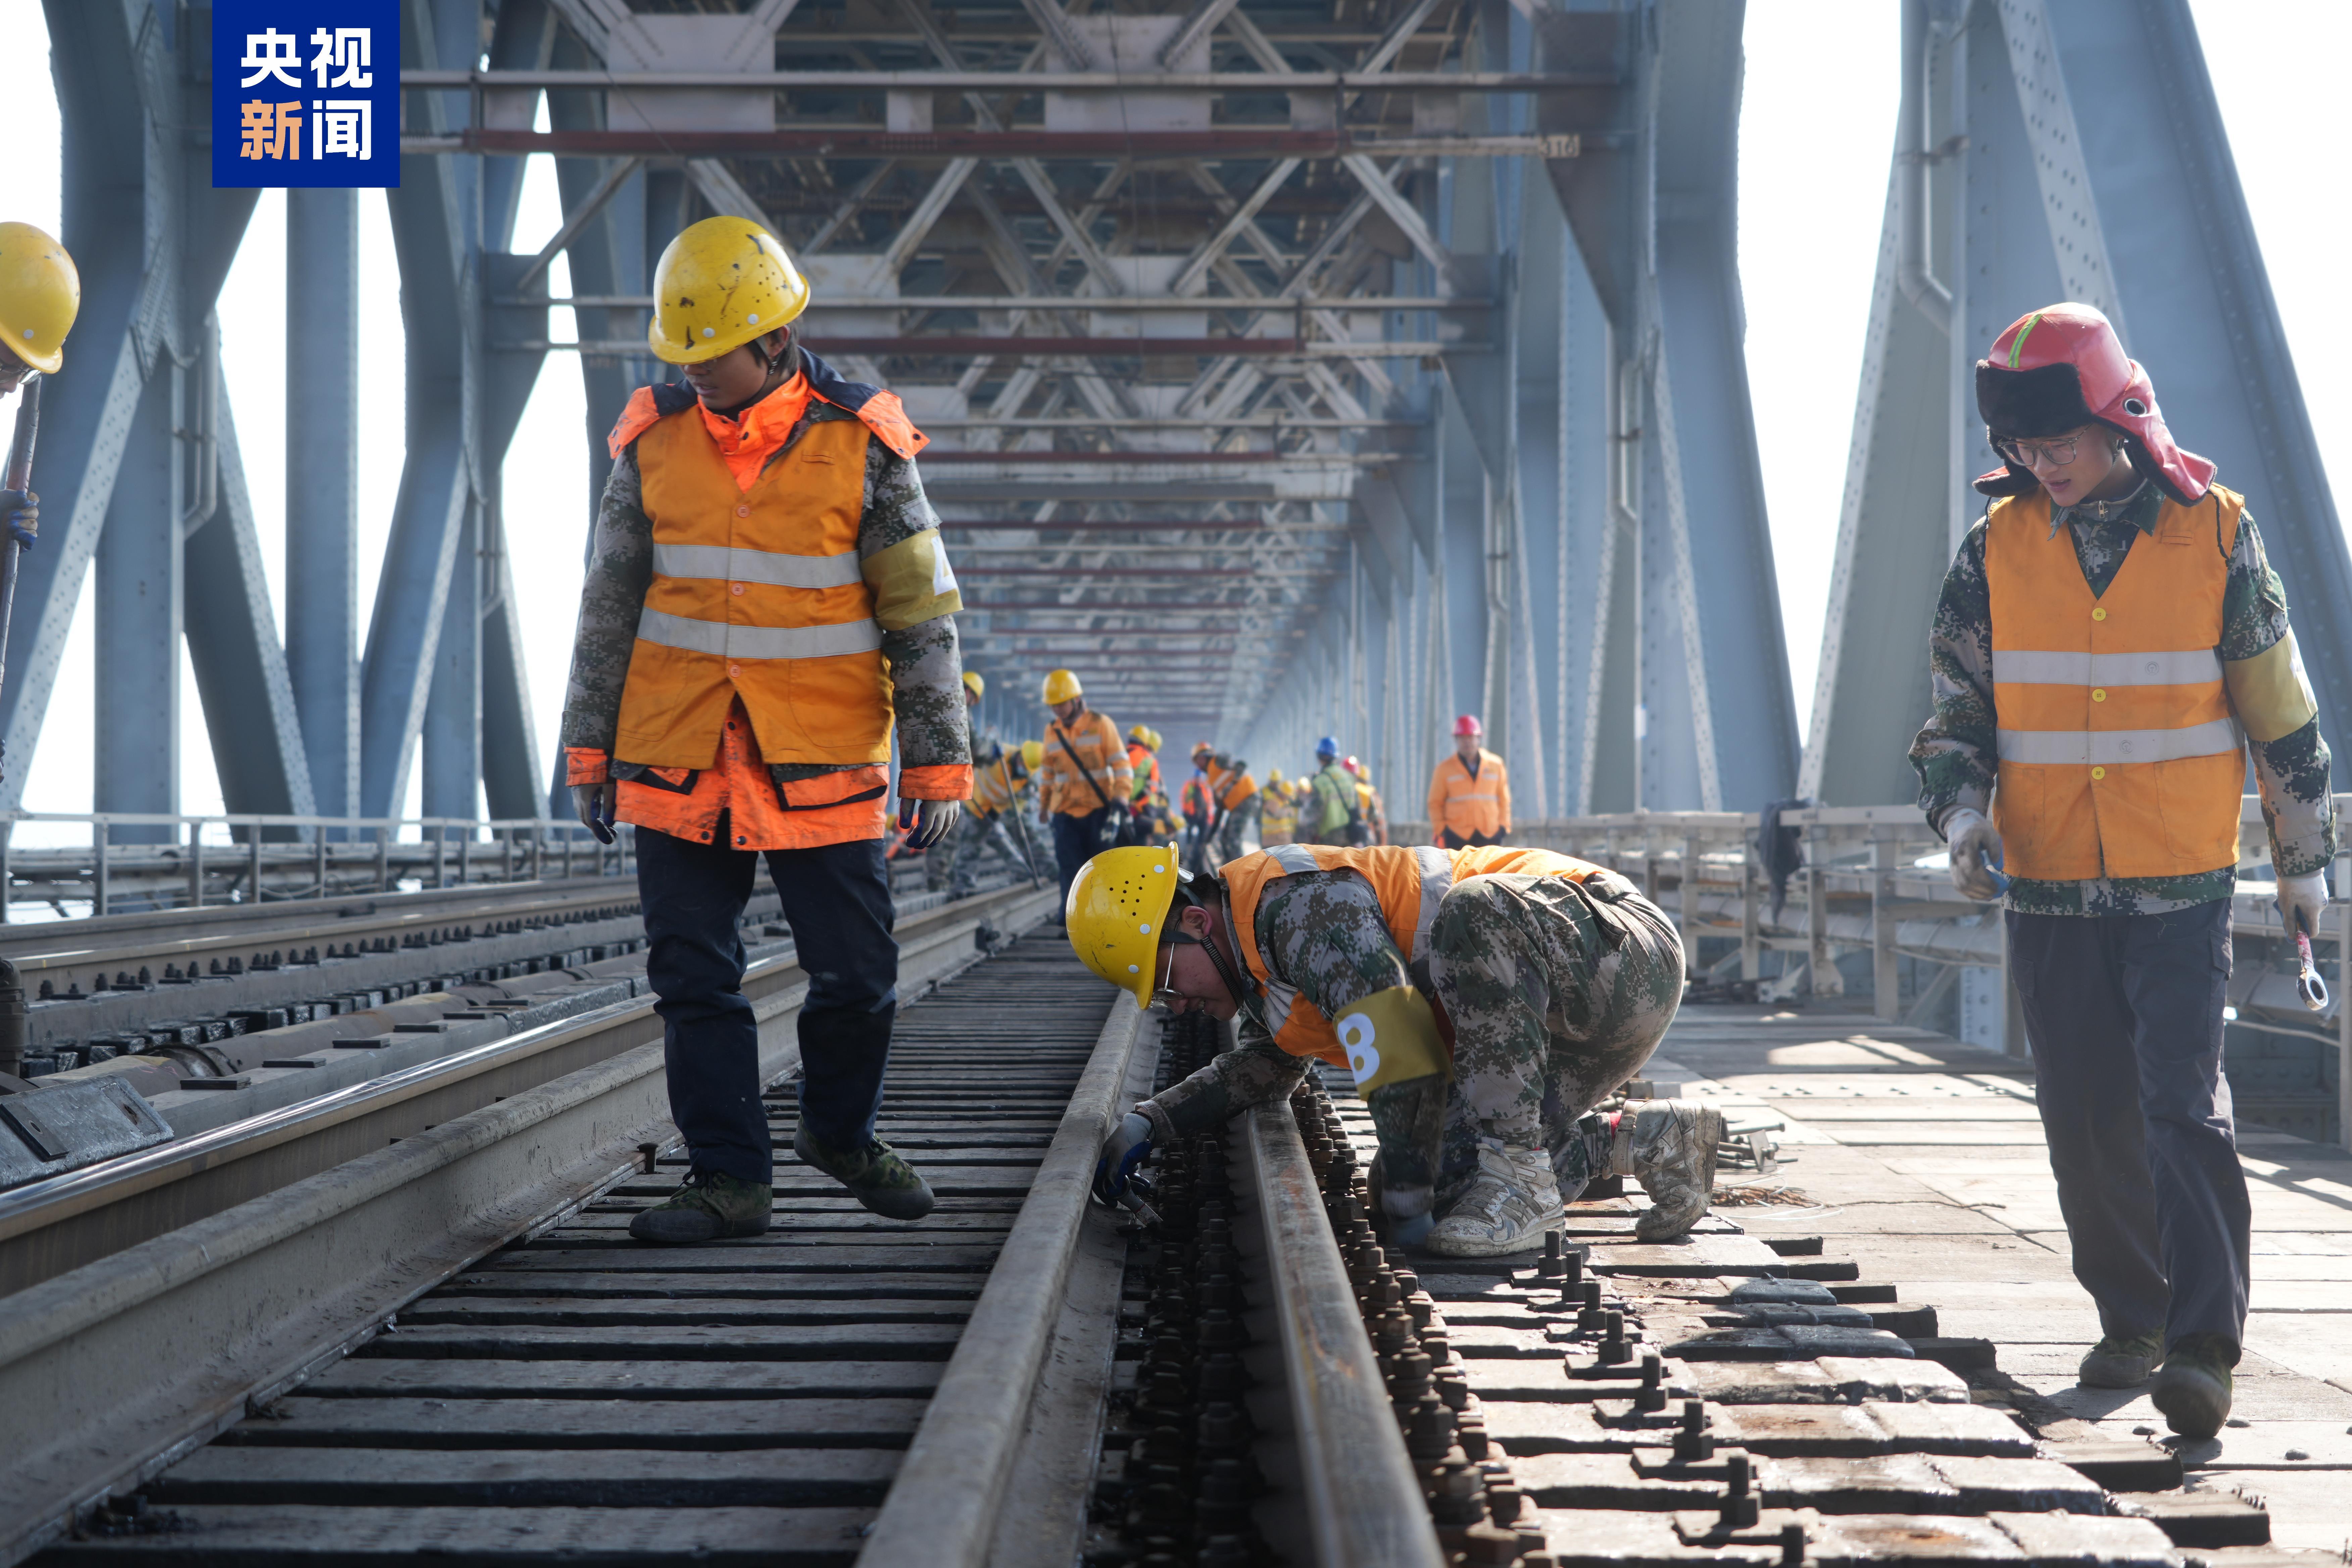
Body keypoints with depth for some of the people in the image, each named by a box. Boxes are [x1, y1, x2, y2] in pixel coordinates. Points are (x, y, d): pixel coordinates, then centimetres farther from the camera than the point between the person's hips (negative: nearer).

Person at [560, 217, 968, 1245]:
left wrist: (938, 764, -2)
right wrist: (590, 748, 10)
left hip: (822, 764, -2)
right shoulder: (654, 440, 3)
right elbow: (608, 605, 11)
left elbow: (923, 614, 0)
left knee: (856, 976, 2)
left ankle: (839, 1131, 28)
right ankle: (730, 1179, 12)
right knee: (694, 979, 2)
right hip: (679, 761, 2)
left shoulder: (861, 446, -4)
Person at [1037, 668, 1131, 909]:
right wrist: (1043, 805, 23)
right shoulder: (1052, 731, 9)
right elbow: (1048, 771, 21)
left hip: (1099, 810, -3)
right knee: (1071, 868, -5)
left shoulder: (1101, 724, -4)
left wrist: (1120, 801, -16)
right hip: (1066, 813, 3)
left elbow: (1121, 765, -6)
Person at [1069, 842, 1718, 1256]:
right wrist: (1149, 1122, 15)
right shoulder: (1263, 954, 11)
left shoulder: (1300, 903, -21)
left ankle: (1521, 1178, -33)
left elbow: (1402, 1057, -28)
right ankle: (1651, 1140, 8)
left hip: (1623, 950, -9)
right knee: (1446, 1183, -6)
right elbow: (1259, 1070, 29)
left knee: (1475, 912, -38)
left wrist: (1407, 1198, -19)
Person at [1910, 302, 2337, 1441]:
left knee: (2183, 1102, -12)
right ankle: (2130, 1316, 25)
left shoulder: (2213, 533, -4)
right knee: (2087, 1119, 9)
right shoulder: (1997, 548, 1)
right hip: (2048, 889, 3)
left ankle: (2204, 1345, -10)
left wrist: (2305, 858, 10)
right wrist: (1963, 813, -12)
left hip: (2181, 886, -3)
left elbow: (2280, 710, 5)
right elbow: (1958, 706, 7)